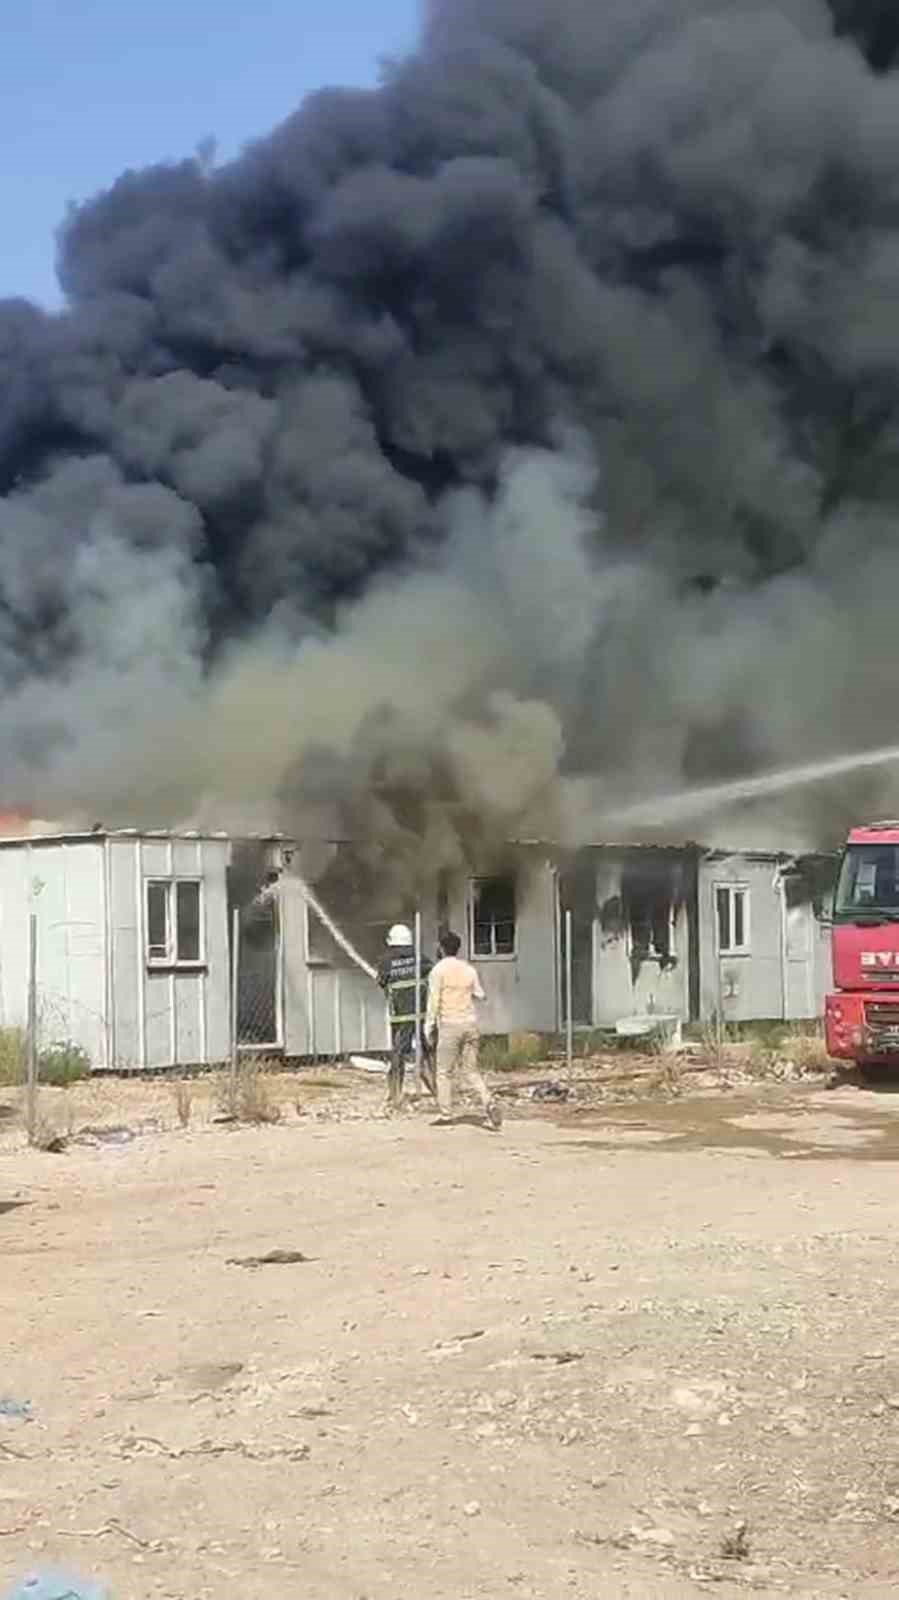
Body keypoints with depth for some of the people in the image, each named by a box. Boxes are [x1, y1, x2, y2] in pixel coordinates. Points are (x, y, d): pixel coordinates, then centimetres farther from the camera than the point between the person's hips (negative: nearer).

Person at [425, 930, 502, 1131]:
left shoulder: (438, 971, -6)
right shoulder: (468, 969, 9)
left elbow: (434, 1001, -9)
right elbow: (480, 995, 19)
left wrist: (429, 1027, -2)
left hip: (450, 1024, -5)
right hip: (471, 1024, 5)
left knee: (444, 1071, 6)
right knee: (470, 1070, 9)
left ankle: (445, 1114, 6)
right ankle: (489, 1104, -10)